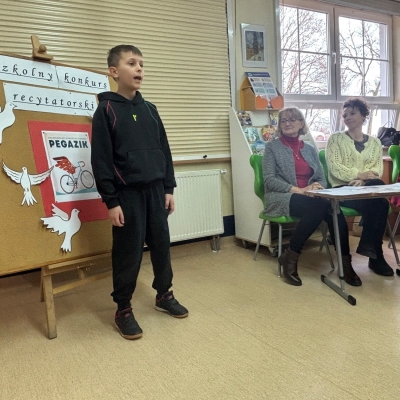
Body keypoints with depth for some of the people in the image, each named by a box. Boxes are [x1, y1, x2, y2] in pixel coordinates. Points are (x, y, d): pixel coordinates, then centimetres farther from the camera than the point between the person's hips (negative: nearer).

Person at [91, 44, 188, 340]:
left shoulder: (150, 109, 11)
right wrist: (111, 201, -12)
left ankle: (164, 294, 33)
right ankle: (123, 308, 20)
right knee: (128, 251, 3)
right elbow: (101, 159, -8)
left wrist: (168, 188, 9)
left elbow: (164, 150, 13)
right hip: (127, 193, -5)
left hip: (155, 189, 5)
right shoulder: (106, 110, -5)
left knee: (161, 244, 13)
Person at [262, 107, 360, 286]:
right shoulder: (272, 147, 4)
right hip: (282, 198, -4)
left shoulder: (310, 149, 18)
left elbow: (322, 178, 15)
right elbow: (269, 180, -7)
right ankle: (290, 257, -20)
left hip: (310, 198, 4)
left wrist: (318, 186, -11)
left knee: (333, 207, -30)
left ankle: (345, 262, -20)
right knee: (318, 207, -34)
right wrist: (298, 190, -19)